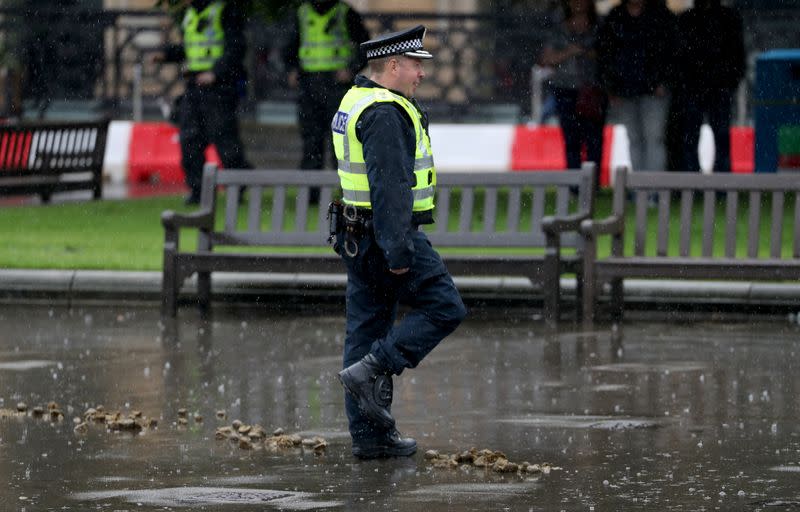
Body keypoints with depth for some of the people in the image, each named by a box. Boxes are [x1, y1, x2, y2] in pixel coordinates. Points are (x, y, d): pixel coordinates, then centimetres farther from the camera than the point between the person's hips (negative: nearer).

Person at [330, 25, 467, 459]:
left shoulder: (356, 100, 15)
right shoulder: (385, 113, -18)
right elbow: (389, 184, -24)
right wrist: (398, 251, -25)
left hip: (357, 235, 10)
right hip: (388, 233, -10)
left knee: (368, 326, 9)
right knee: (444, 308, -1)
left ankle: (370, 435, 10)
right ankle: (369, 371, -10)